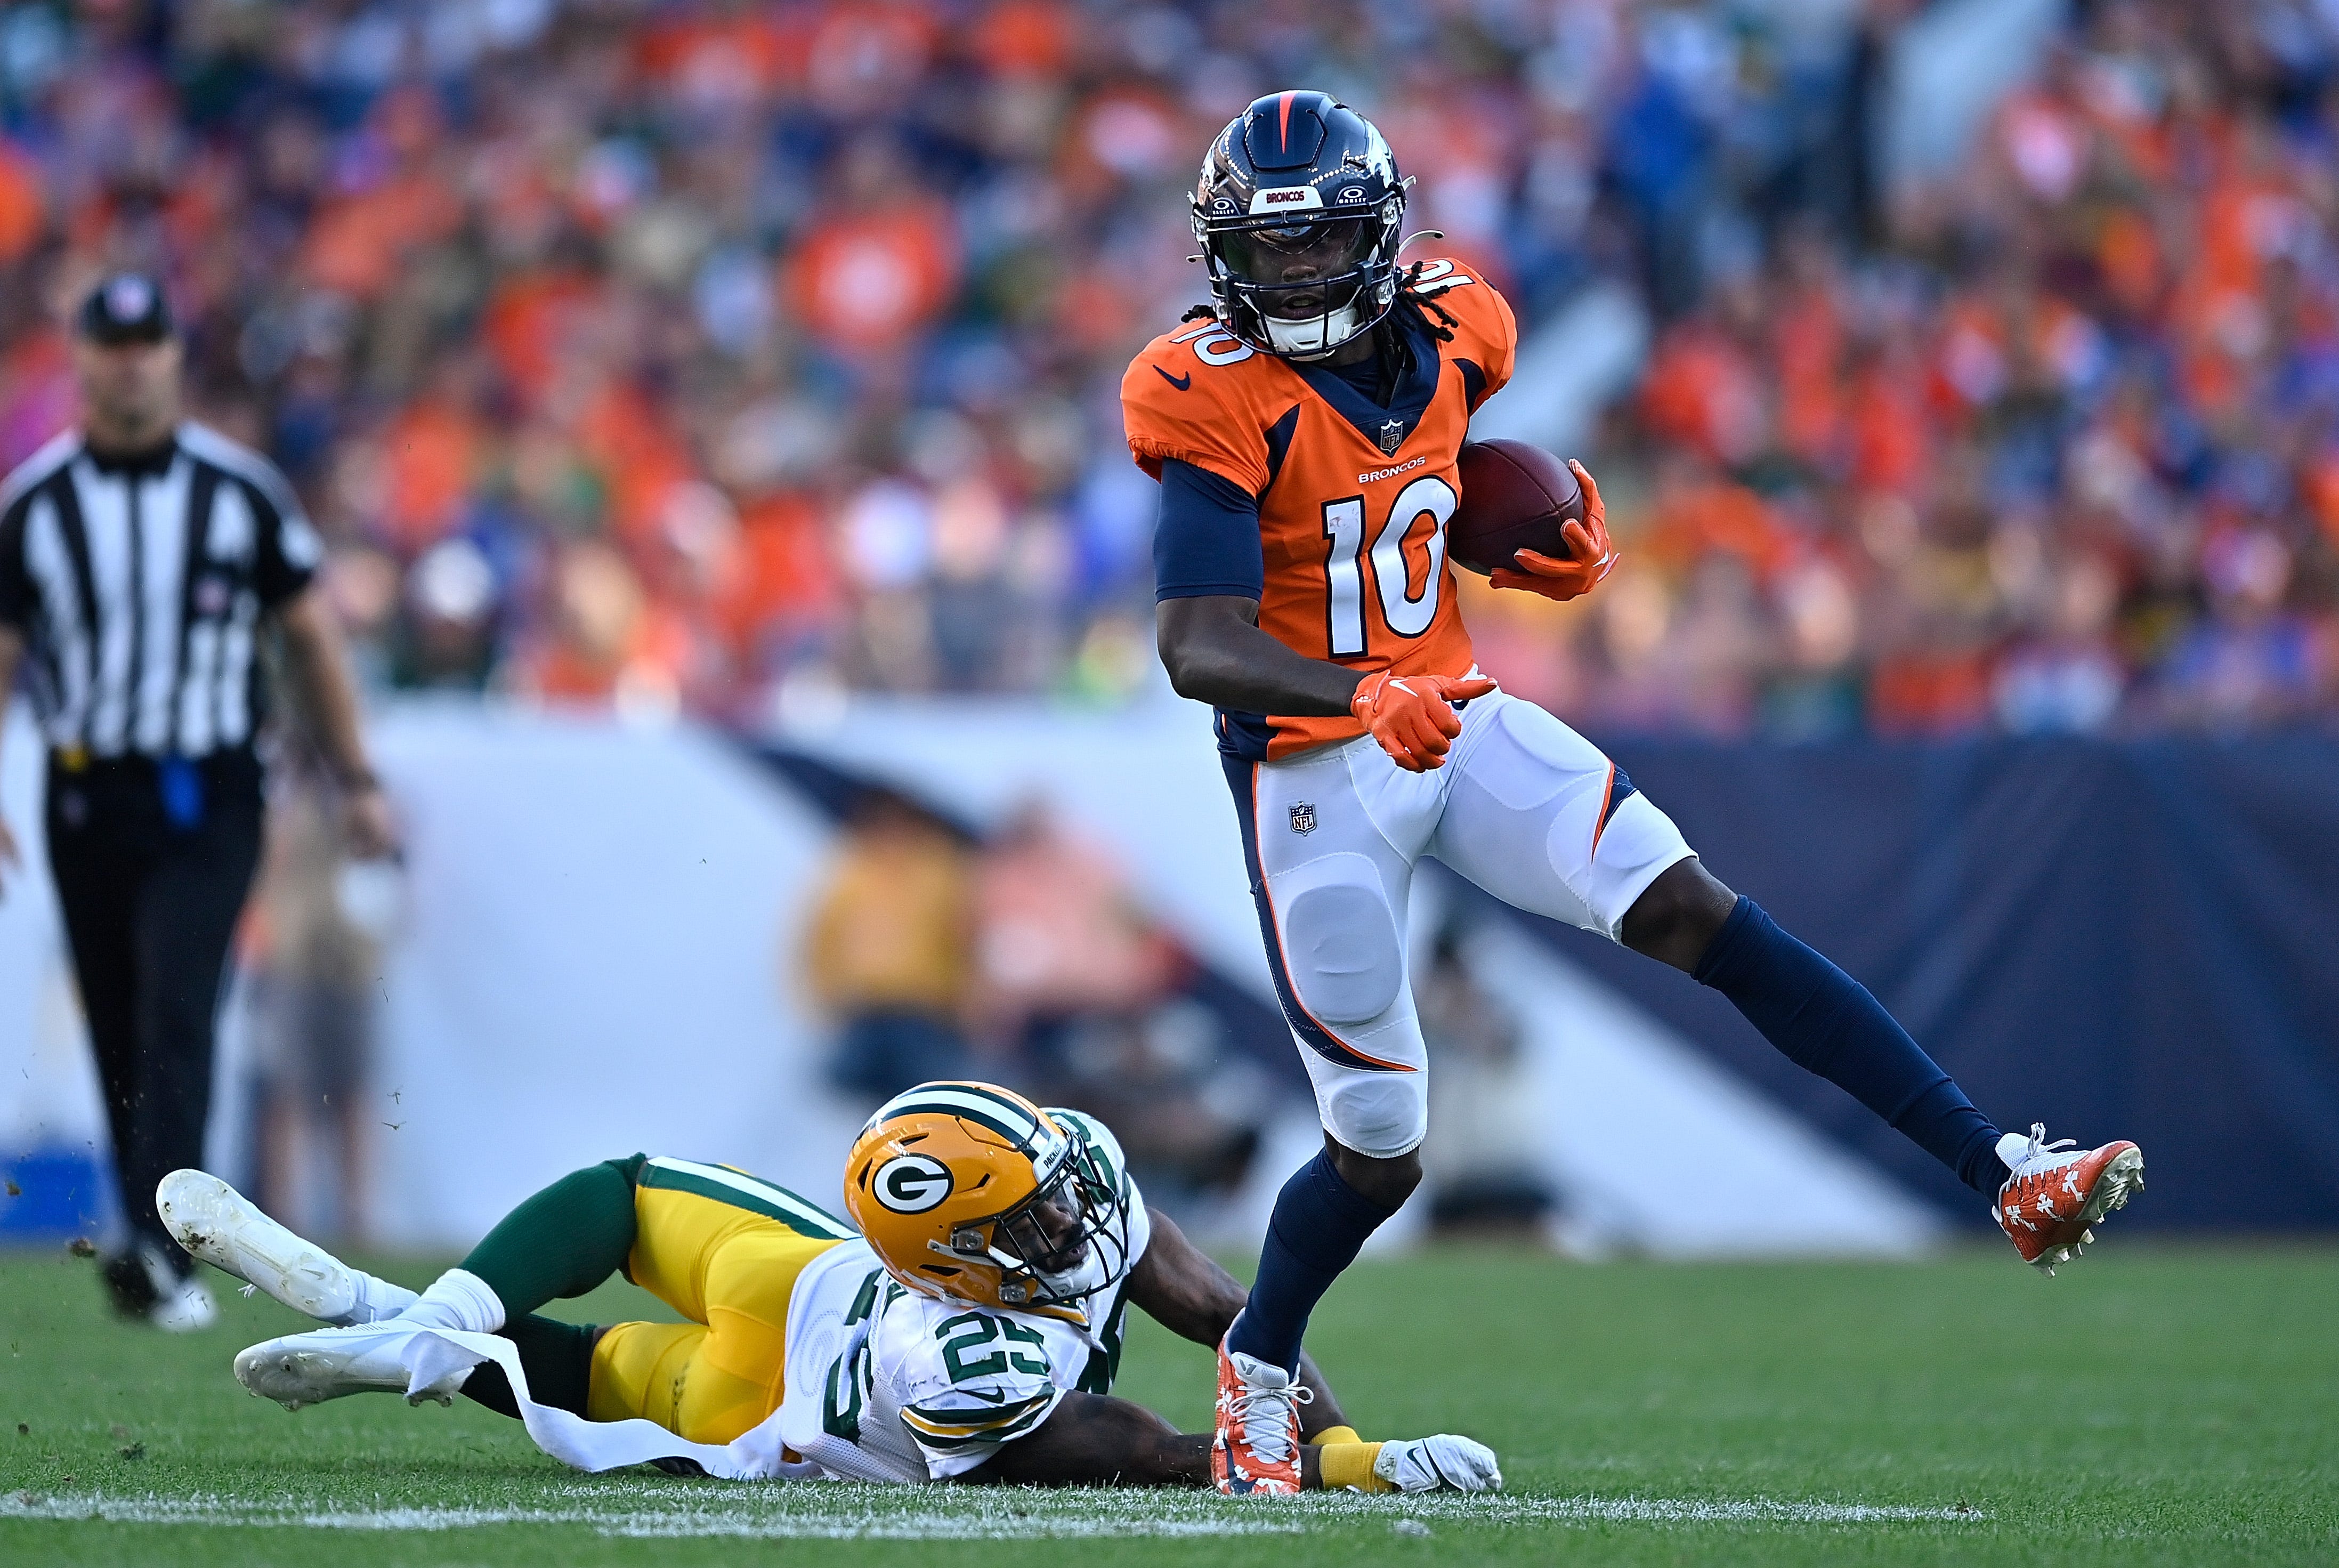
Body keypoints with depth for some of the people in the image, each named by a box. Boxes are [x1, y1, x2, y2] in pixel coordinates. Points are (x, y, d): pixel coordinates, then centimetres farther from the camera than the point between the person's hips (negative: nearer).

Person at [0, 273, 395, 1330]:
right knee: (118, 1036, 6)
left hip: (207, 802, -2)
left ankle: (155, 1251, -26)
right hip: (87, 797, 2)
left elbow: (309, 634, 10)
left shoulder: (241, 491, 1)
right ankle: (158, 1254, 17)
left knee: (175, 1014, -17)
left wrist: (356, 780, 10)